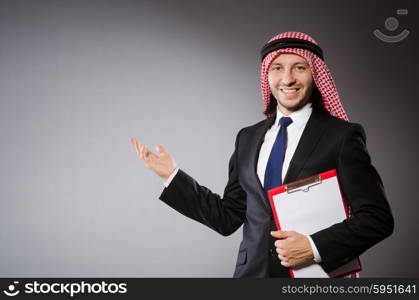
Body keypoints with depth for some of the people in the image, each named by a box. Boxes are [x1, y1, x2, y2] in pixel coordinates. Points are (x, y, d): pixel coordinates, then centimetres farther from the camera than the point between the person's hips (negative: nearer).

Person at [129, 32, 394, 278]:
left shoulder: (342, 136, -8)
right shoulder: (248, 138, 6)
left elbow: (378, 218, -10)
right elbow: (227, 218, 6)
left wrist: (315, 248, -19)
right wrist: (172, 175, 2)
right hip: (252, 272, 4)